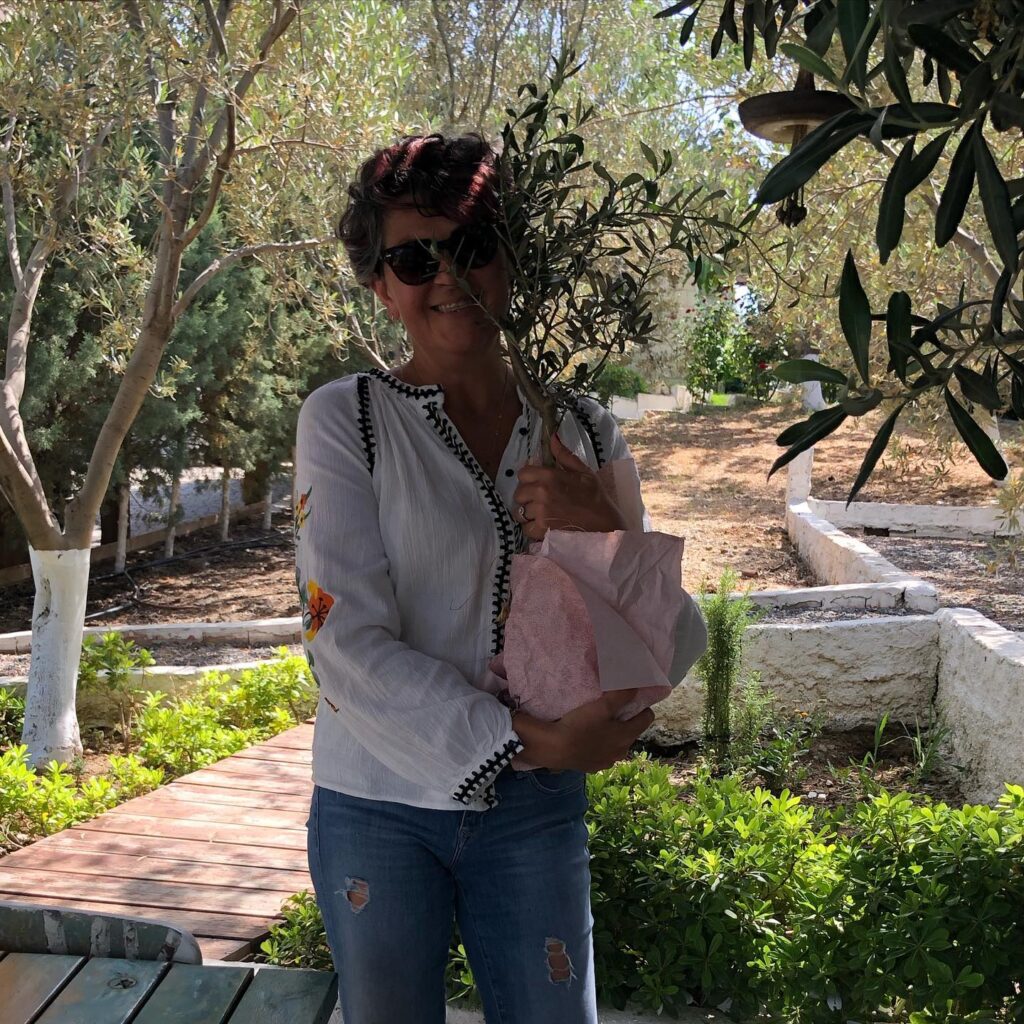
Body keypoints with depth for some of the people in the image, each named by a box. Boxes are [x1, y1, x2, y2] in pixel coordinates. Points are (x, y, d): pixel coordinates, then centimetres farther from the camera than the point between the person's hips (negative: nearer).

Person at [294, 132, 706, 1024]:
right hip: (378, 806, -2)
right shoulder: (343, 419, -8)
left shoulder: (584, 431, 1)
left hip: (537, 811, 2)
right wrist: (531, 741, -21)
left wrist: (605, 532, -18)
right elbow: (347, 642, -16)